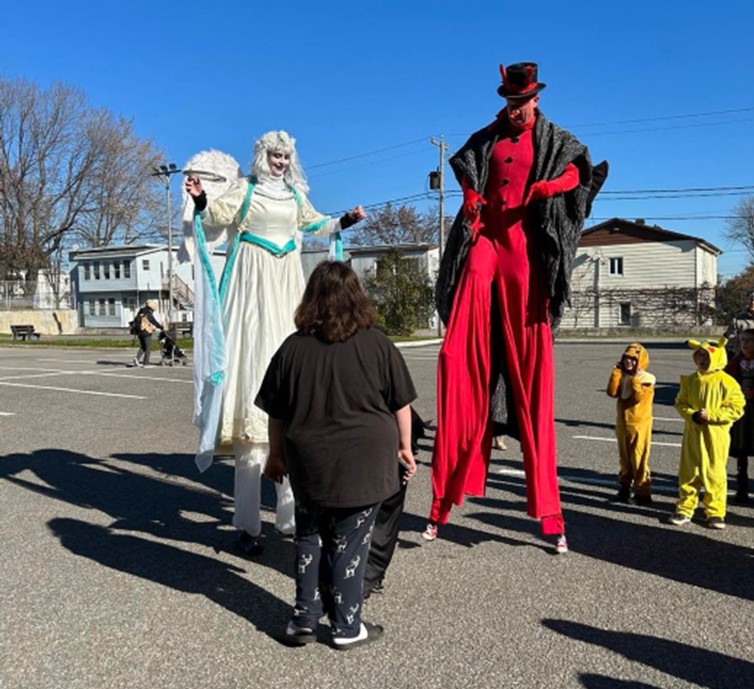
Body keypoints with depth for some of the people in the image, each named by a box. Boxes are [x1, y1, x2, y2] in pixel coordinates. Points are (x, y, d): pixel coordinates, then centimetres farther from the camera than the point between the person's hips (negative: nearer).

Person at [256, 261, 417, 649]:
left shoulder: (292, 348, -2)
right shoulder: (377, 344, -7)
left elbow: (276, 412, 4)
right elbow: (401, 404, 0)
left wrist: (277, 455, 17)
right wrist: (404, 447, 13)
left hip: (309, 465, 2)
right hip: (363, 464, -2)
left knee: (308, 539, 19)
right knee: (349, 545, 9)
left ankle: (303, 620, 25)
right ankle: (346, 627, 20)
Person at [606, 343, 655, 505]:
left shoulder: (646, 379, -9)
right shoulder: (621, 376, 6)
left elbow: (640, 397, -23)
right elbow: (612, 392, -9)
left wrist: (635, 379, -22)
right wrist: (616, 373, -12)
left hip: (639, 424, -6)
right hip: (623, 423, 6)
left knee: (639, 459, -4)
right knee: (625, 458, 15)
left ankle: (642, 492, 4)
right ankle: (624, 488, 27)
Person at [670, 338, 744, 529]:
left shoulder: (727, 382, -9)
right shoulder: (690, 380, 4)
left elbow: (736, 409, -11)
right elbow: (680, 403, 8)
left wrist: (710, 415, -18)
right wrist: (692, 415, -12)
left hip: (716, 436, -4)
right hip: (692, 434, 4)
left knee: (714, 474, 4)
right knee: (688, 473, 9)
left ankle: (715, 513, 17)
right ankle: (685, 509, 19)